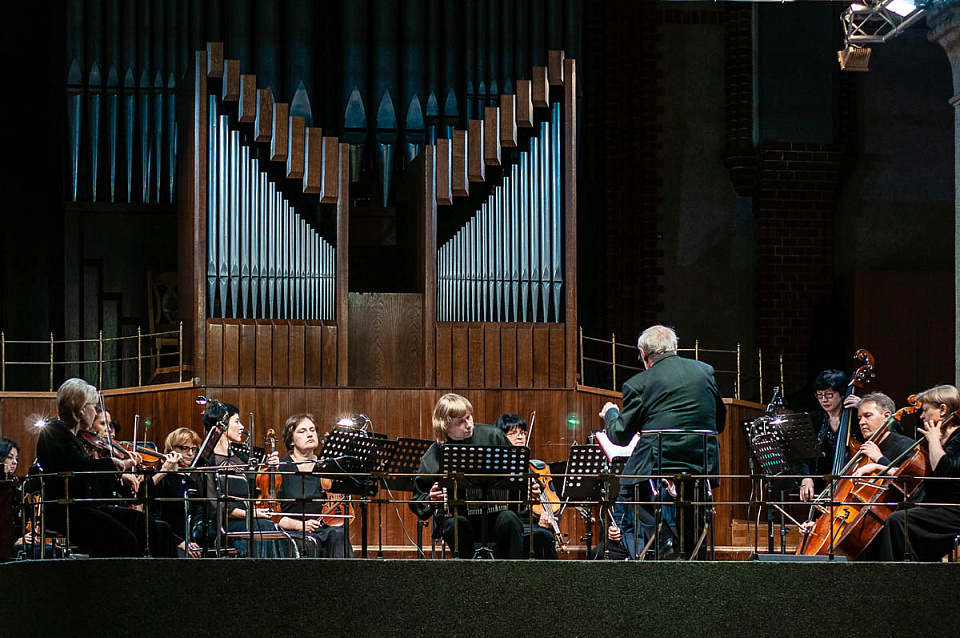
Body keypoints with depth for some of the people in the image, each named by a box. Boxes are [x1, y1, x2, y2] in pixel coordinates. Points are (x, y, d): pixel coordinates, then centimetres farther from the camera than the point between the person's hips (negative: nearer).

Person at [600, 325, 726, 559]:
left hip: (657, 465, -5)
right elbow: (720, 421, 18)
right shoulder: (705, 371, 10)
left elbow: (620, 436, 3)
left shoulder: (638, 384, -3)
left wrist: (610, 414, 24)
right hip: (703, 466, 5)